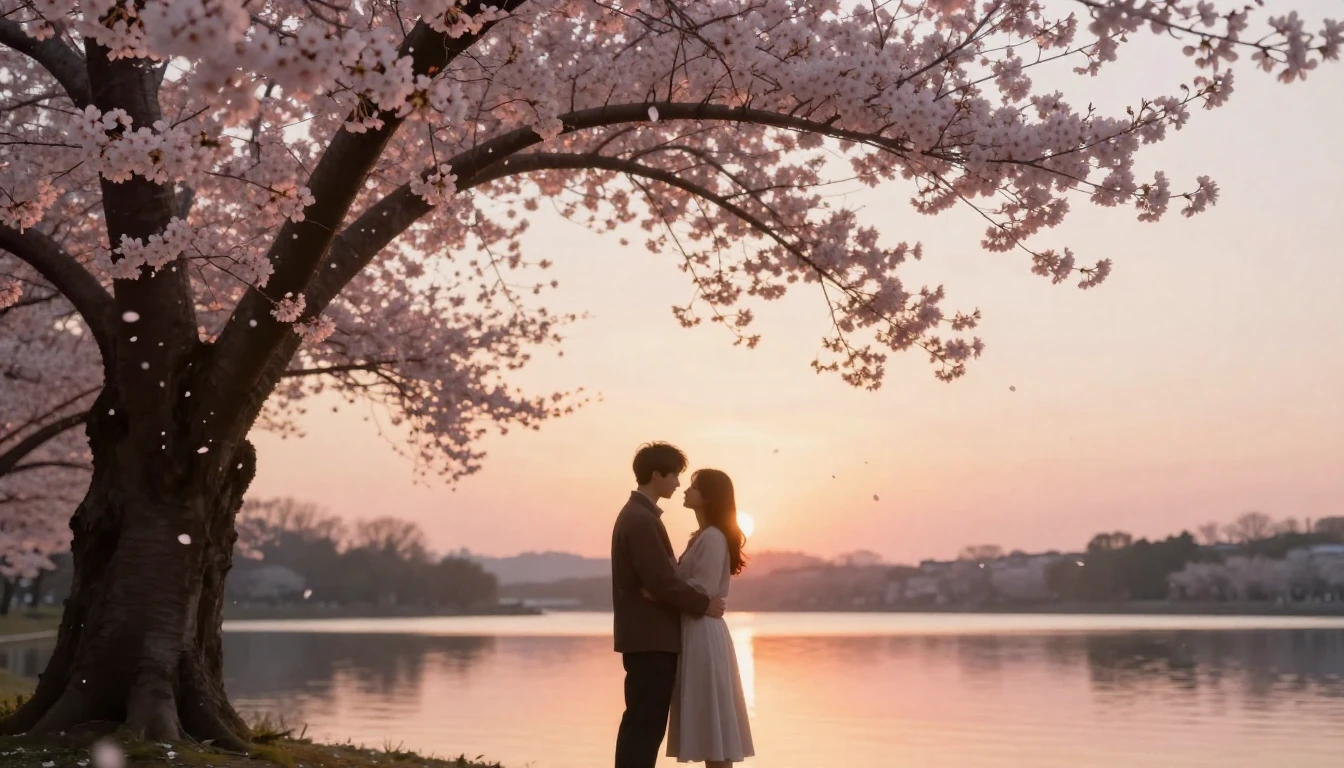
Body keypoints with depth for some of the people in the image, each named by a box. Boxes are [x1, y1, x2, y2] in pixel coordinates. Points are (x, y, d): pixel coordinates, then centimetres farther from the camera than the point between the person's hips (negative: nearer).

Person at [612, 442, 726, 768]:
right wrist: (703, 604, -11)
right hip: (651, 638, -10)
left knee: (642, 723, 12)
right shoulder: (641, 519, -17)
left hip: (647, 636, 10)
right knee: (645, 724, -7)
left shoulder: (637, 514, 16)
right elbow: (661, 581, -22)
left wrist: (698, 600, 11)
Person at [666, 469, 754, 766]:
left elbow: (702, 589, -19)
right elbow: (686, 582, 12)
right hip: (696, 632, 10)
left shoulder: (713, 538, -13)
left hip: (703, 634, -10)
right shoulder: (702, 538, 17)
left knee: (712, 724, -6)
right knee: (709, 726, 10)